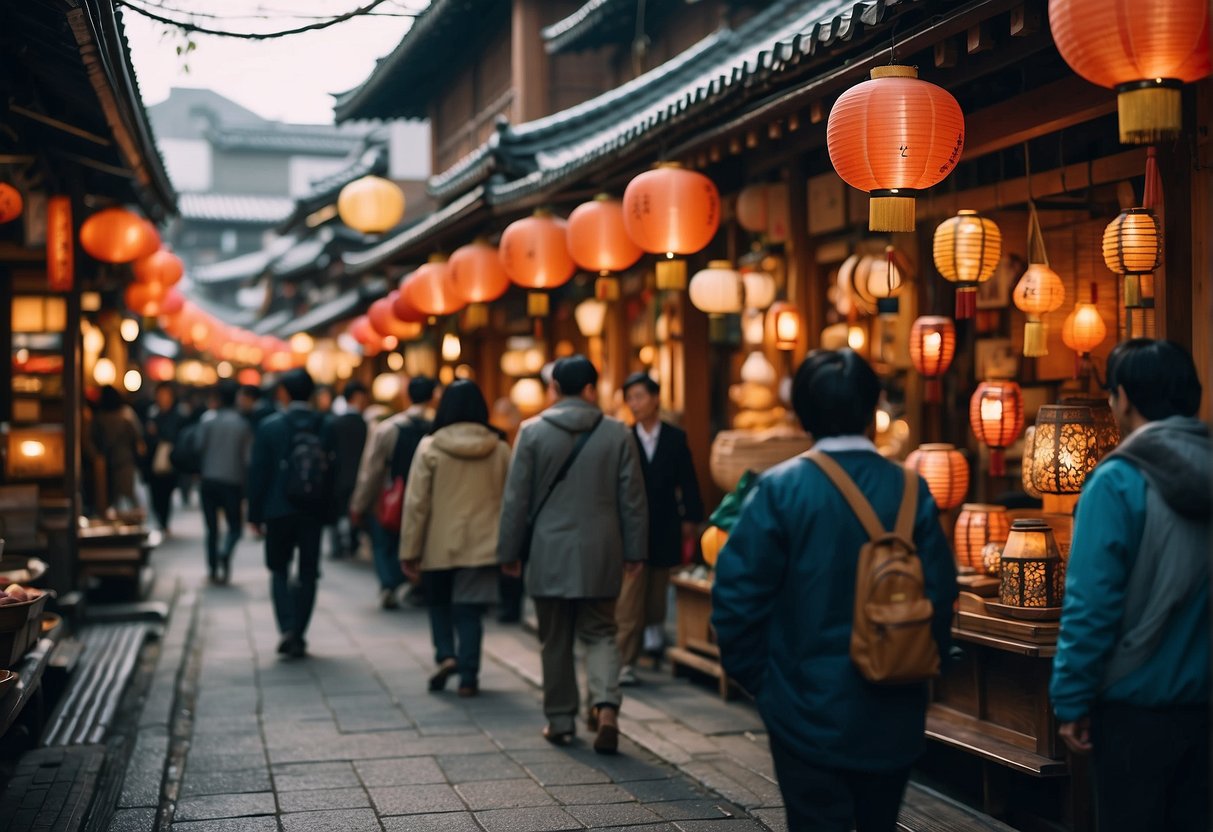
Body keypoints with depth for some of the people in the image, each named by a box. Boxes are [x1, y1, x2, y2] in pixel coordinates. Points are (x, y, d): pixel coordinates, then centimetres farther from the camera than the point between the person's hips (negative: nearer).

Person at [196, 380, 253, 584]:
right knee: (234, 526, 9)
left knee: (212, 528, 10)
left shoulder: (208, 420, -3)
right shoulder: (243, 424, -3)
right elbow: (247, 458, -3)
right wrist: (246, 487, 5)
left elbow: (199, 448, -5)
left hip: (209, 480, 1)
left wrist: (200, 472, 13)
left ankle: (213, 569, 7)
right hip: (233, 481, -1)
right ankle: (225, 553, -20)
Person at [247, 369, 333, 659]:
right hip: (314, 511, 1)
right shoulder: (326, 427, -2)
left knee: (279, 570, 13)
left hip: (279, 510, -1)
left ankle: (287, 629, -4)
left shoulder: (269, 427, -7)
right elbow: (335, 470, 1)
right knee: (308, 573, 9)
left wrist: (254, 513, 2)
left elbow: (258, 472, -5)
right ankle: (299, 636, 9)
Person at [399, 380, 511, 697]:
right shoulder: (499, 449, 1)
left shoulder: (430, 447, -6)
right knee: (470, 611, 6)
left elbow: (416, 503, -6)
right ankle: (468, 677, 3)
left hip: (439, 546, -1)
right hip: (482, 546, 1)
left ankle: (445, 656, 2)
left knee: (439, 603, 19)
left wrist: (409, 551, 0)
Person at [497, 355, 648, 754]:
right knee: (600, 633, 10)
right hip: (600, 555, 1)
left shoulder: (532, 431, -4)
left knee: (555, 641, 10)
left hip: (548, 554, 0)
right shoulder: (617, 433, -1)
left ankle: (560, 721, 16)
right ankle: (606, 705, -11)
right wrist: (635, 551, 10)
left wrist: (509, 551, 6)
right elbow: (633, 499, 2)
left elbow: (516, 499, -2)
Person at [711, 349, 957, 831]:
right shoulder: (911, 490, -4)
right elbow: (940, 592, -2)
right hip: (892, 713, 3)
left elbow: (737, 593, -12)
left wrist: (754, 676, 2)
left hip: (809, 711, -3)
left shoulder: (780, 489, -12)